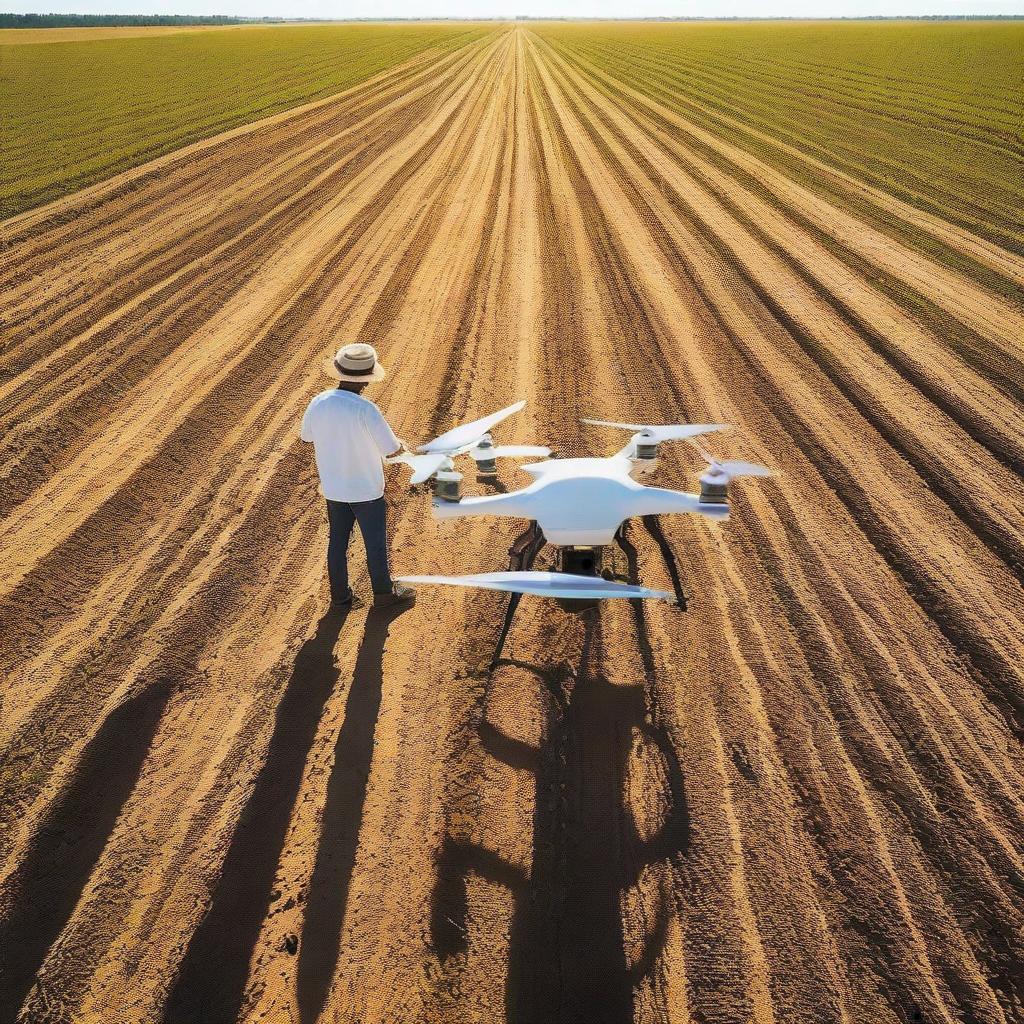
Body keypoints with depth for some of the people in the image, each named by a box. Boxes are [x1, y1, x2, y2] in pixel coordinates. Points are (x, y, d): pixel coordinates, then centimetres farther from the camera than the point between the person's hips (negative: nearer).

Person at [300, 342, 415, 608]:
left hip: (333, 487, 5)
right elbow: (390, 448, -21)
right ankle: (384, 591, 31)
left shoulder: (318, 402, -11)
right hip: (366, 488, -5)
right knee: (375, 541, 14)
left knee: (337, 541, 18)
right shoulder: (365, 409, -27)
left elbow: (307, 435, 7)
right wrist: (401, 443, 2)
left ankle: (339, 594, 31)